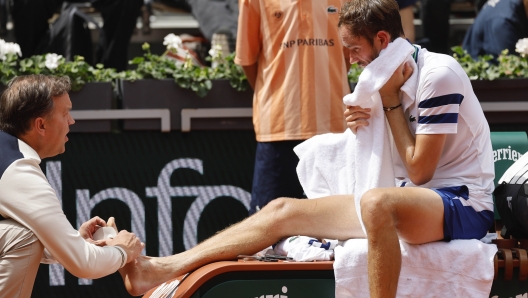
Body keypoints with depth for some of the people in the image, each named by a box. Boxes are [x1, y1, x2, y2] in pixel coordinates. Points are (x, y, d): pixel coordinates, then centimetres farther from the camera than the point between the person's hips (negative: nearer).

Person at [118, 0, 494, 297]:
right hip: (412, 202, 9)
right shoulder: (395, 79, 12)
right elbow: (410, 170, 14)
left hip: (463, 206, -9)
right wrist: (363, 126, -3)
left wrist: (390, 101, -9)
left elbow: (419, 170, -14)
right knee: (283, 210, 2)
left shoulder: (438, 75, -14)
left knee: (378, 202, -42)